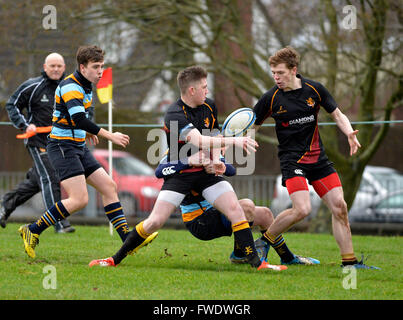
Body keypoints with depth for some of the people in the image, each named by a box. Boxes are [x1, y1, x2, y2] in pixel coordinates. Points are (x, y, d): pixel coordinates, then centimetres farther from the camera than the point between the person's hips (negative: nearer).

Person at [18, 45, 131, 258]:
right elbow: (79, 119, -32)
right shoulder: (70, 87, -18)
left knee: (109, 186, 4)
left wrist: (87, 131, 20)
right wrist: (109, 136, -33)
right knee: (79, 199, -18)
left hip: (79, 148, 10)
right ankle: (32, 231, -8)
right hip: (62, 147, -10)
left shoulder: (85, 85, 12)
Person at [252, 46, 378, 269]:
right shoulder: (271, 98, -7)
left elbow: (337, 115, 7)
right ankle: (266, 240, 2)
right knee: (302, 209, -22)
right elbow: (252, 126, 3)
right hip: (291, 160, -4)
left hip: (317, 157, 4)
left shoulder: (314, 89, -2)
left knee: (339, 206, -3)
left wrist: (350, 133, -12)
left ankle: (349, 261, 6)